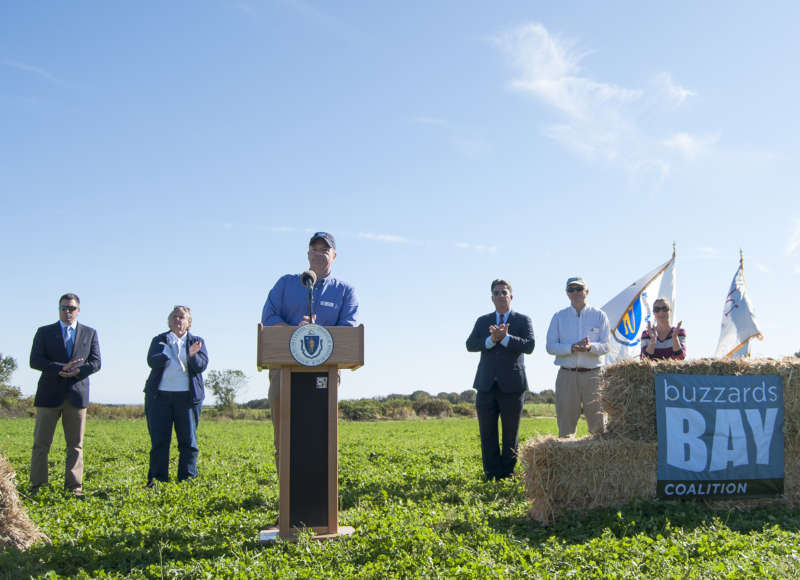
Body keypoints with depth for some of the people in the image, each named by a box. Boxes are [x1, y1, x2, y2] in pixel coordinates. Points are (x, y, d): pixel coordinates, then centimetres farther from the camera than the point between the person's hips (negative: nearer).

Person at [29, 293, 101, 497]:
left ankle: (74, 486, 6)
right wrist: (61, 368, -17)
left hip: (77, 394, 1)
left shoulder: (90, 333, 12)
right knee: (41, 442, 0)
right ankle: (37, 485, 7)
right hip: (49, 394, -1)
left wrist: (75, 371, -13)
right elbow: (35, 361, -3)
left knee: (75, 444, 2)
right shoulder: (44, 332, 8)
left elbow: (95, 362, 4)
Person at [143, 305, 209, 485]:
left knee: (188, 440, 0)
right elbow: (152, 362, -4)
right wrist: (166, 354, -23)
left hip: (187, 396, 0)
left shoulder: (197, 341, 12)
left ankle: (187, 479, 5)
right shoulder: (159, 340, 12)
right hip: (159, 396, 0)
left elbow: (201, 366, -1)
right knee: (159, 440, 0)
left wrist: (192, 355, -22)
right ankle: (156, 480, 5)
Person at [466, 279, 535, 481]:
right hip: (486, 386, 2)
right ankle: (491, 474, 10)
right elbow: (470, 345, 0)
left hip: (512, 386, -2)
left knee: (511, 433, 4)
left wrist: (505, 337, -18)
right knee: (487, 433, 3)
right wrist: (491, 340, -15)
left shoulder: (523, 320, 7)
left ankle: (507, 474, 13)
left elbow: (529, 346, -8)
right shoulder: (482, 321, 14)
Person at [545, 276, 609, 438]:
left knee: (597, 422, -2)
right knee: (565, 424, 2)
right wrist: (572, 347, -13)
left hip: (593, 374, -1)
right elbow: (551, 346, 3)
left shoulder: (599, 315, 9)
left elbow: (605, 346, 2)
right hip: (567, 375, 1)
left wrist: (590, 346, -19)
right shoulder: (559, 317, 11)